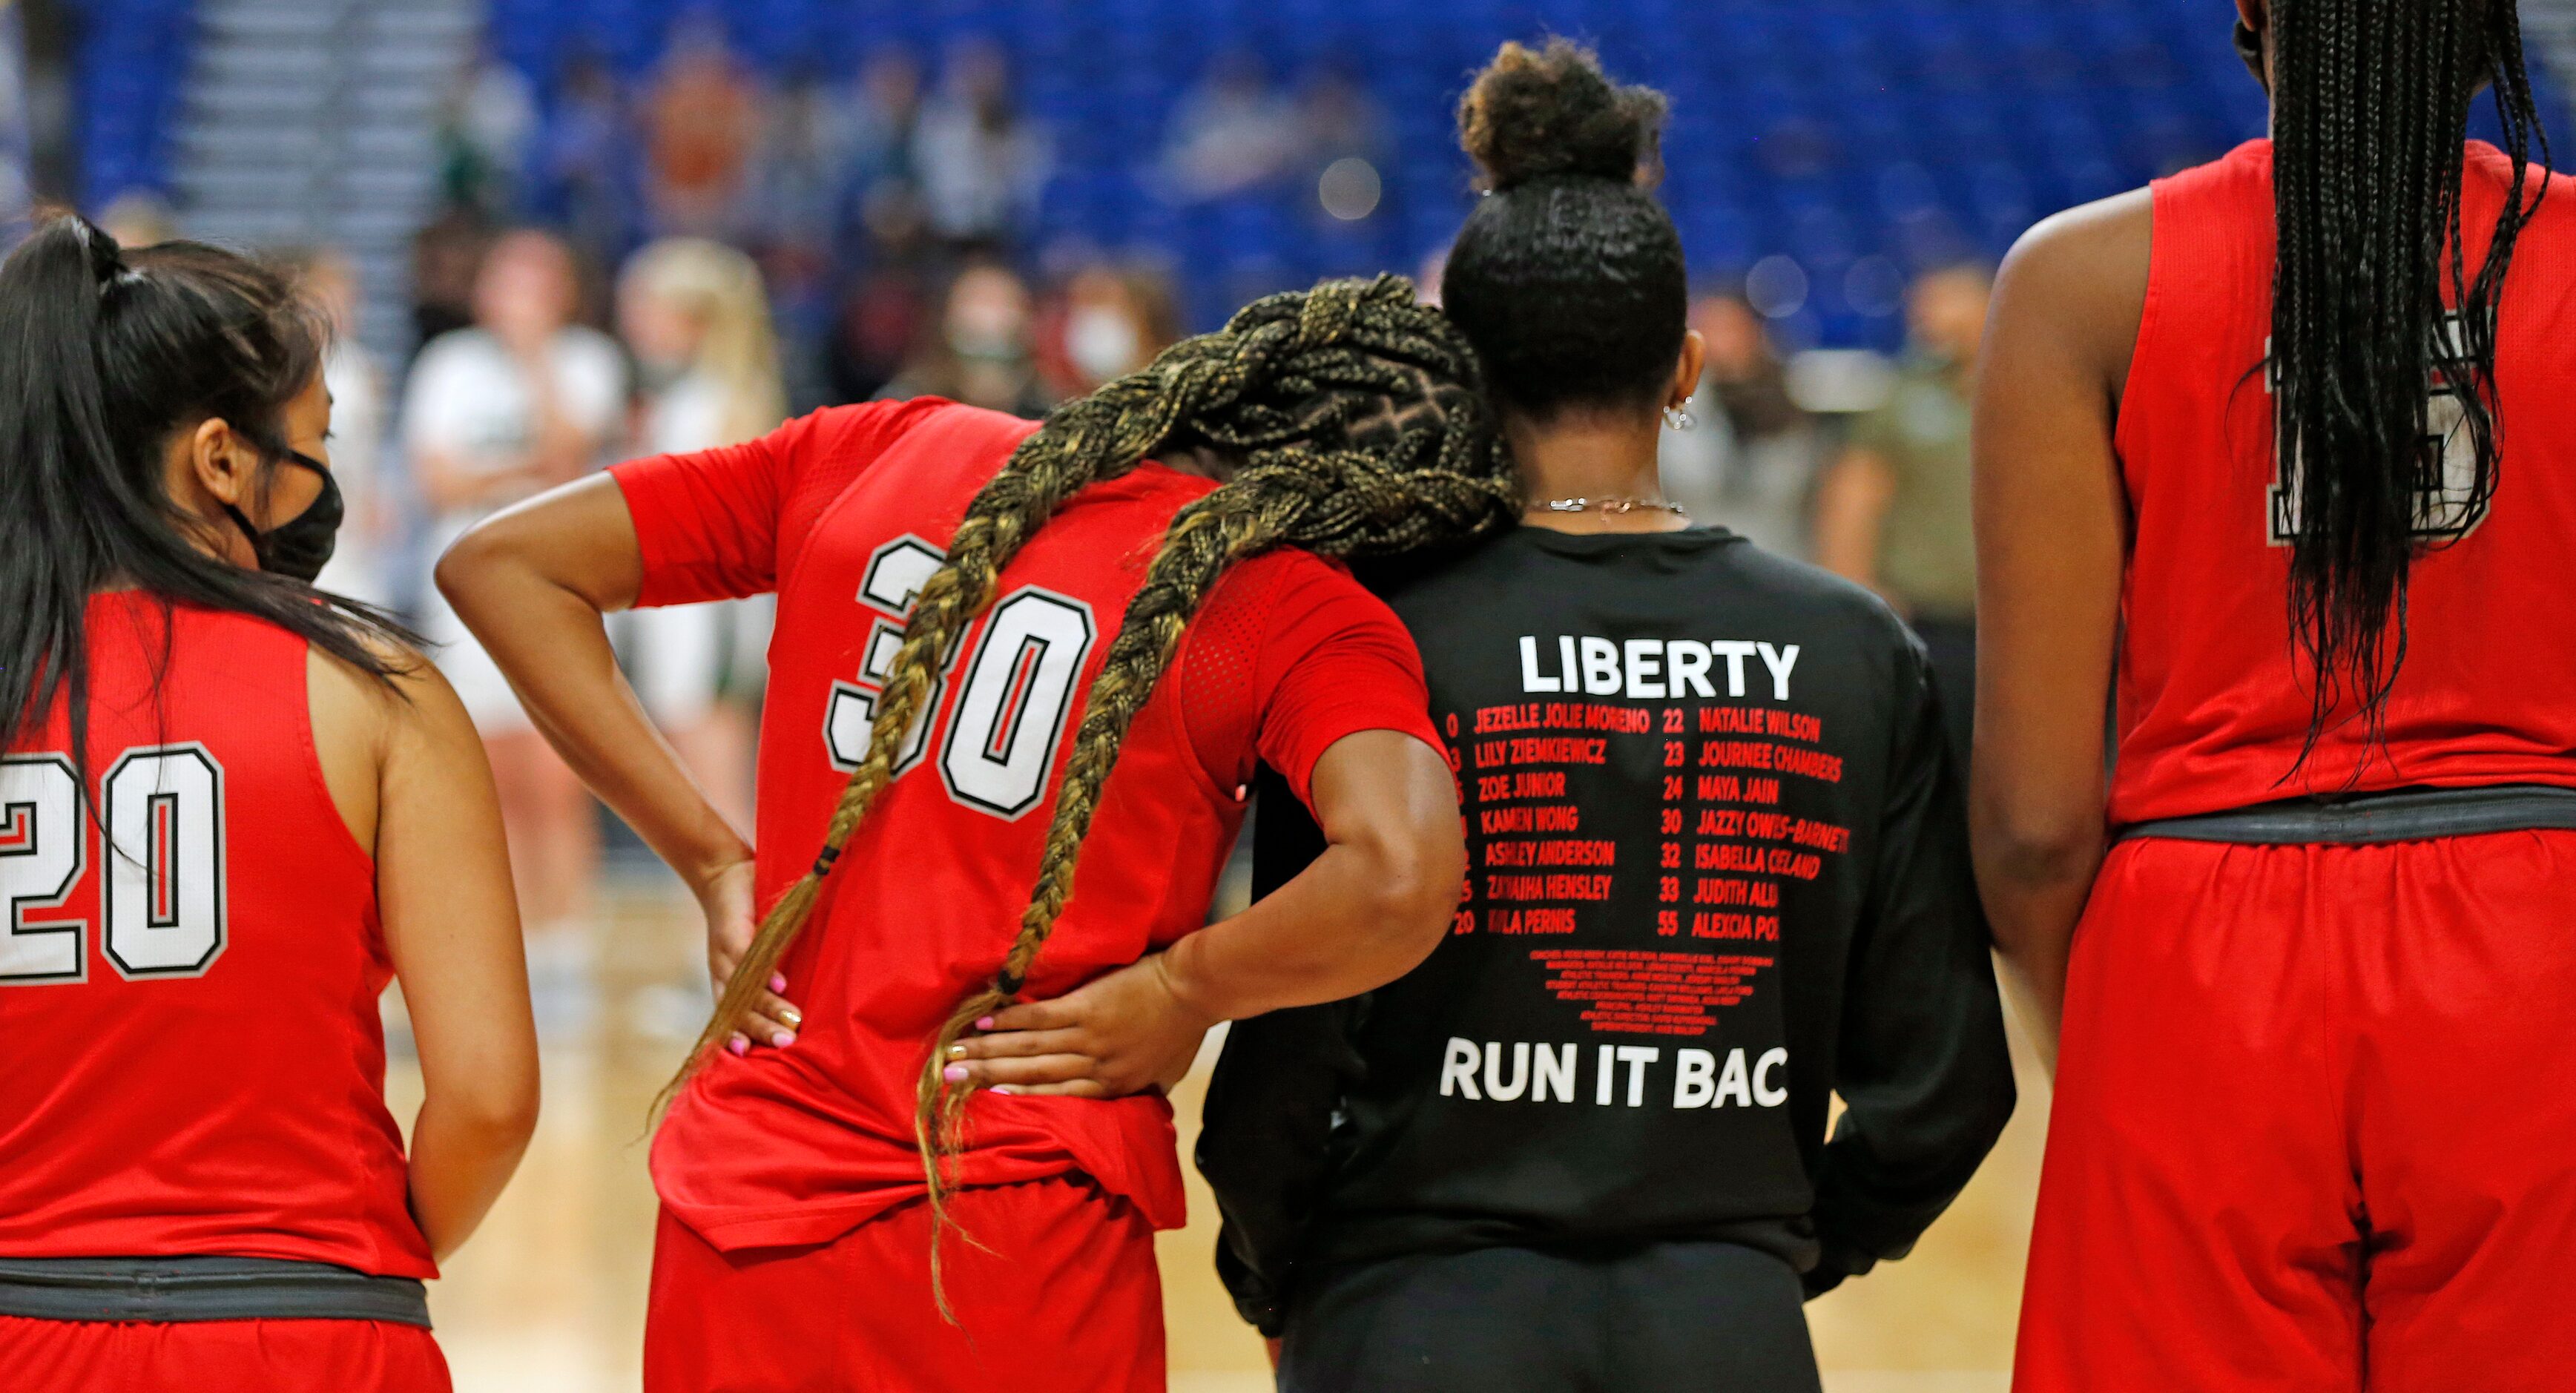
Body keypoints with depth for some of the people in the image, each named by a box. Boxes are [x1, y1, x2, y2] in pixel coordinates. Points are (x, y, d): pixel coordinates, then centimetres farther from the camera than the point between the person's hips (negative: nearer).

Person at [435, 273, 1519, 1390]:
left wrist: (713, 861, 6)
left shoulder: (889, 452, 7)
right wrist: (1184, 991, -8)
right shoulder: (1312, 616, -8)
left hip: (734, 1203, 4)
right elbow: (1400, 880, -27)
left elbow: (500, 565, 9)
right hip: (1011, 1247, -4)